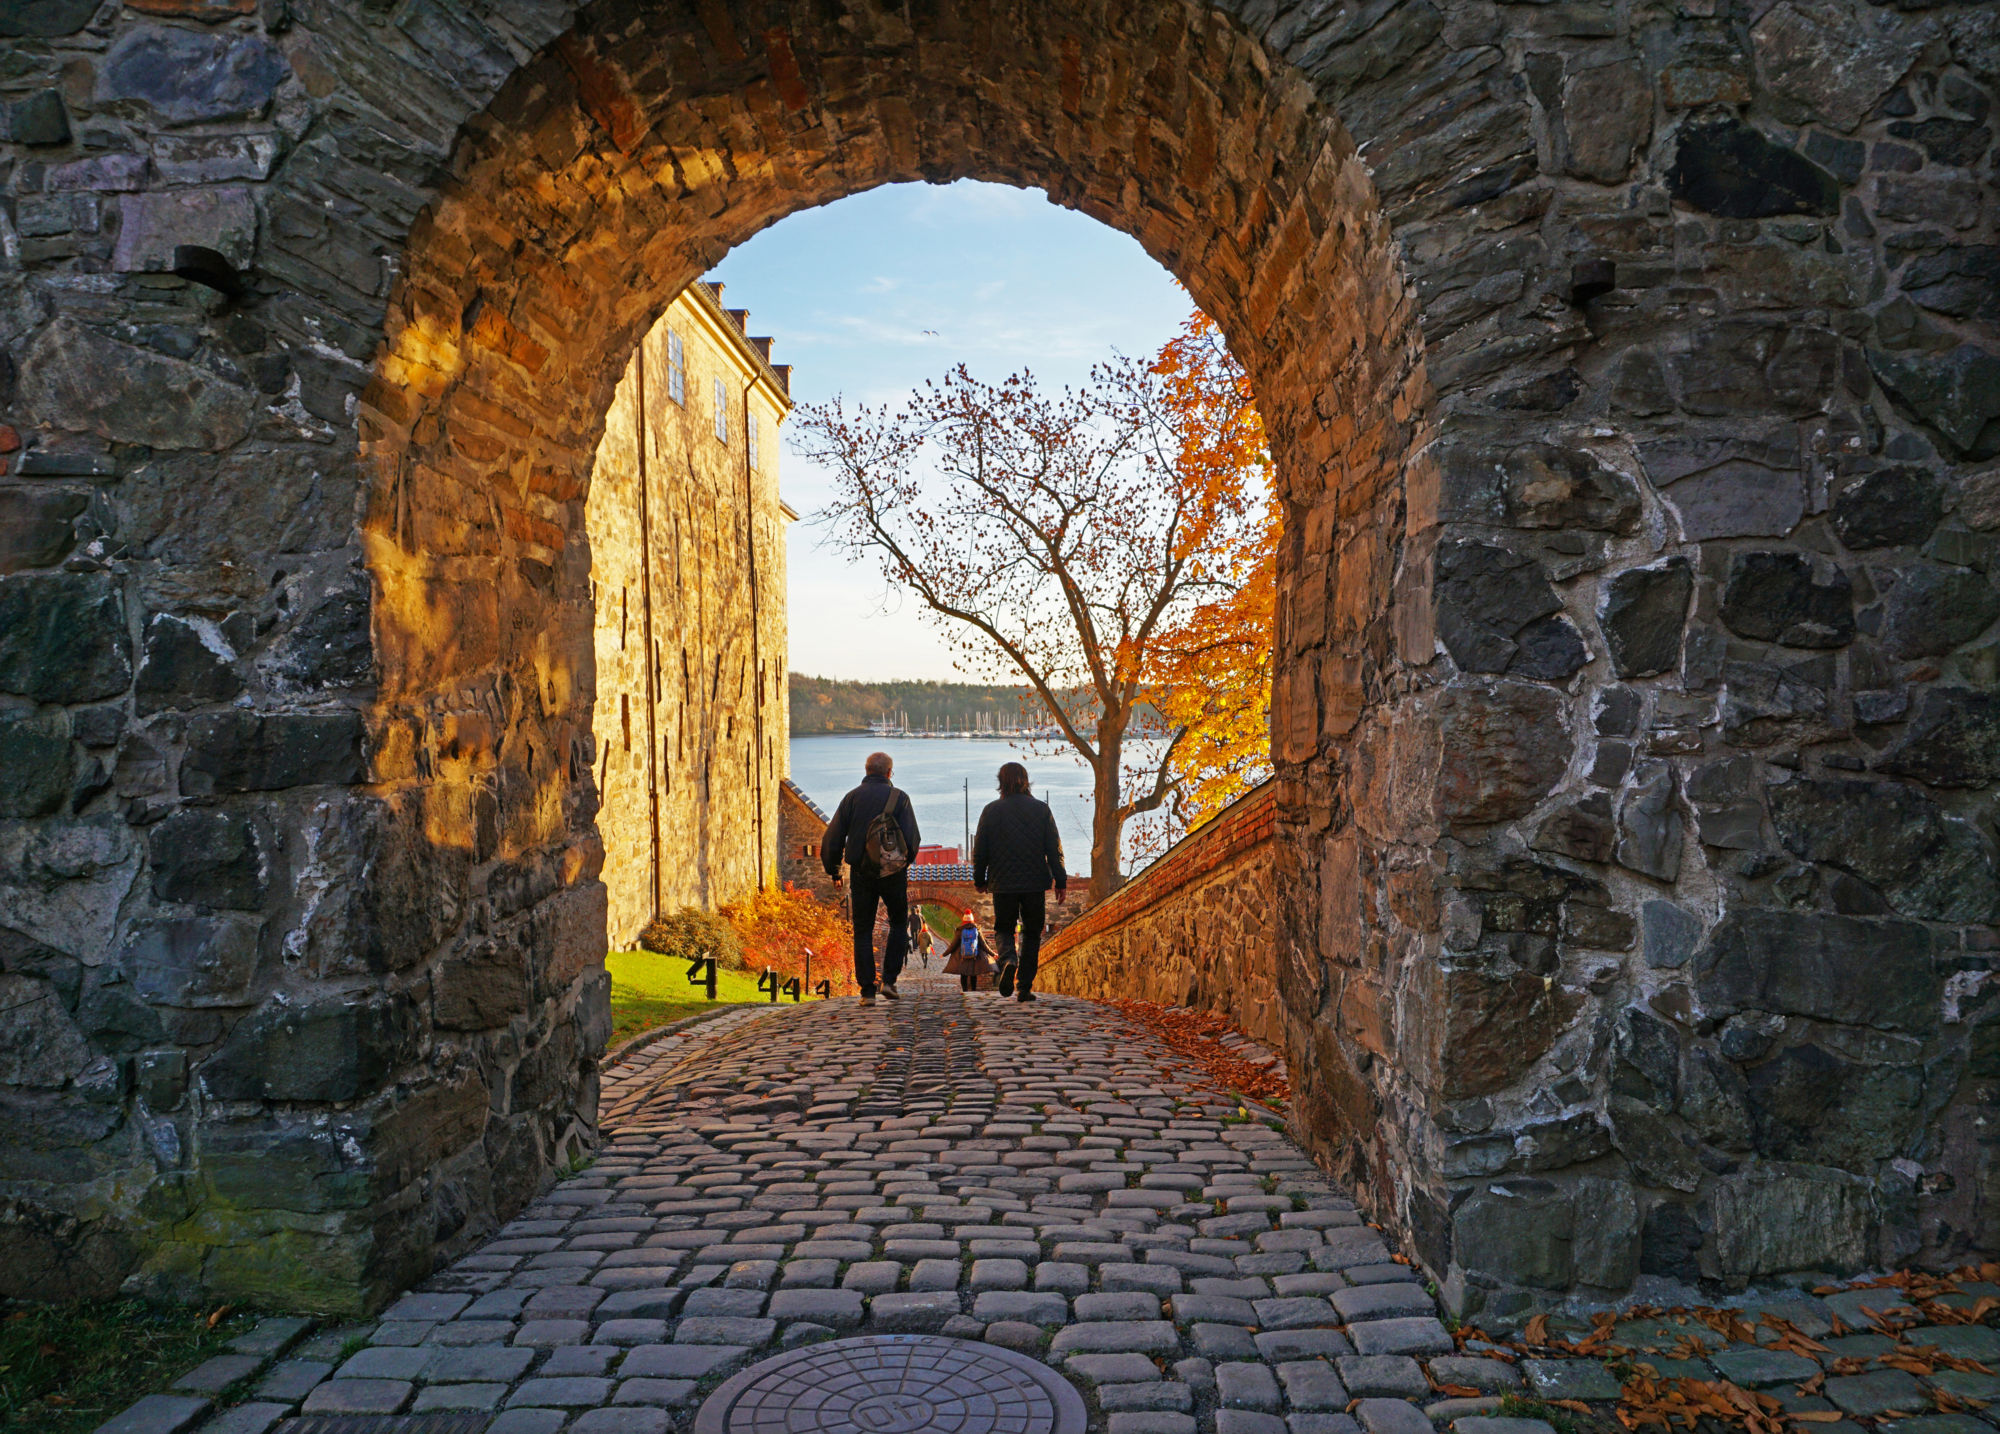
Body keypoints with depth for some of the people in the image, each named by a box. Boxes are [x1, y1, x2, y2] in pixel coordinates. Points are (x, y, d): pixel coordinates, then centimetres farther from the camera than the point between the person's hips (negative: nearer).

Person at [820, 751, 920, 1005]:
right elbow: (912, 838, -7)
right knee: (899, 924, 18)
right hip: (892, 872, -1)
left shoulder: (852, 798, 2)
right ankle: (889, 980, 8)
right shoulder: (899, 798, -2)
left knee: (863, 931, 7)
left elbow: (832, 838, -1)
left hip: (860, 872, 1)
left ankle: (867, 991, 3)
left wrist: (833, 870, 12)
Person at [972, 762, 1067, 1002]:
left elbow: (980, 849, 2)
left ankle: (1009, 960, -18)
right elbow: (1054, 849, -2)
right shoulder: (1041, 809, -2)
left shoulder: (991, 810, -2)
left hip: (1003, 883, 0)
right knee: (1032, 934, 11)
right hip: (1035, 882, 0)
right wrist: (1061, 881, 4)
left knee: (1004, 929, 14)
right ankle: (1025, 987, 7)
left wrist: (980, 879, 16)